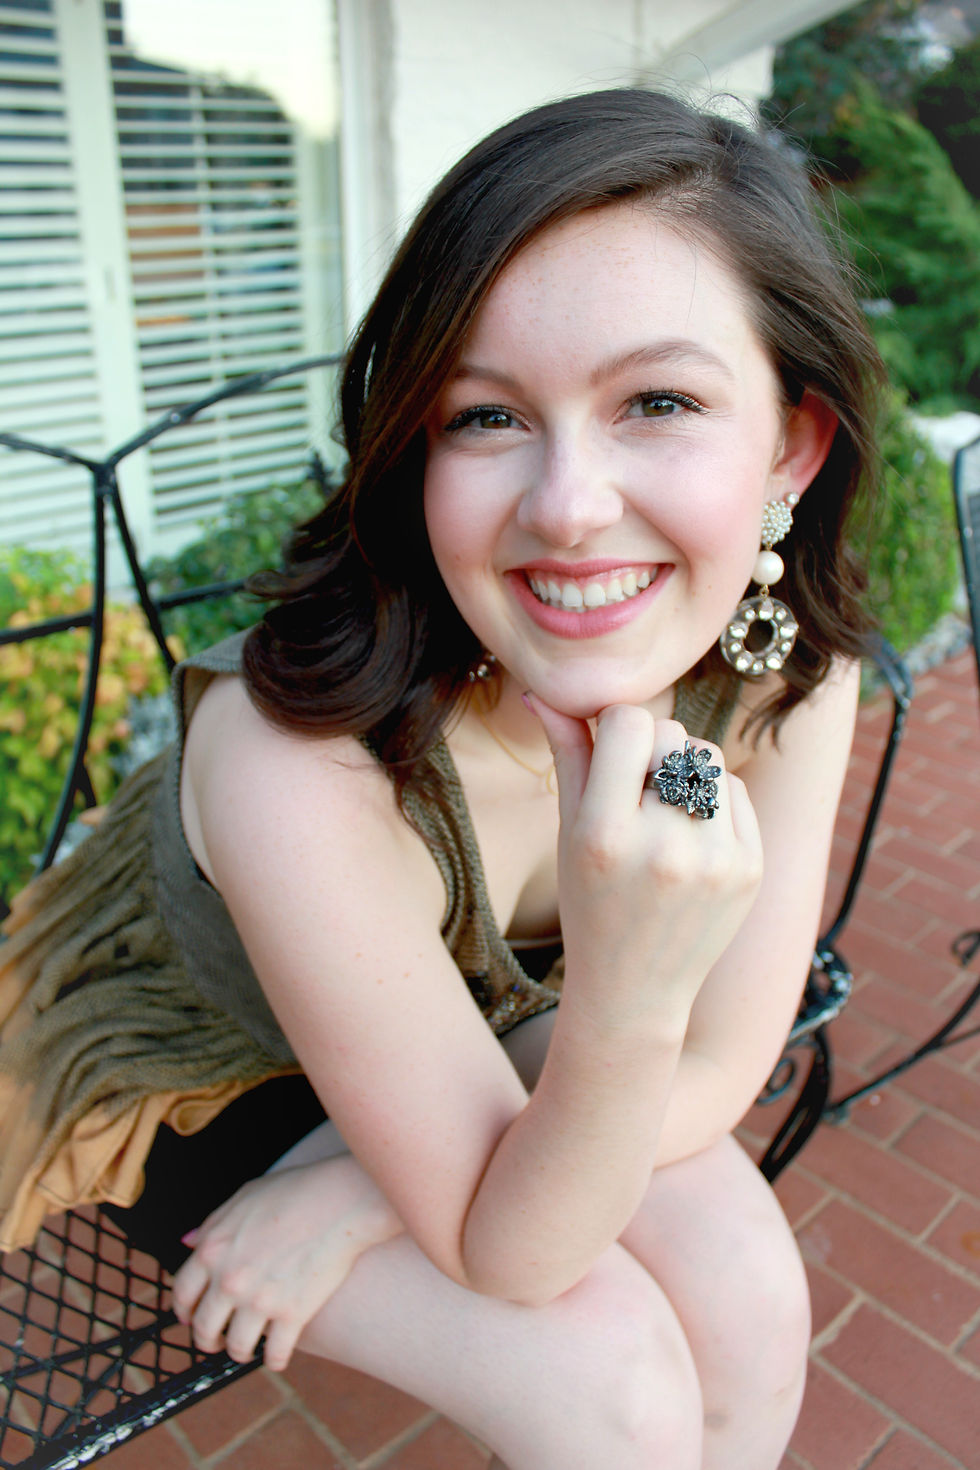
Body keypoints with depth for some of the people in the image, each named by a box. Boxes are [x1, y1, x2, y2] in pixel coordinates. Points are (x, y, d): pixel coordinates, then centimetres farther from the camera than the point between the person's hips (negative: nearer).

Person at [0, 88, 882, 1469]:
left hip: (473, 1018, 4)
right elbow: (500, 1249, -26)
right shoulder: (296, 766, -39)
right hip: (186, 1080, -3)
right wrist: (626, 1000, -47)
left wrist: (350, 1196, -18)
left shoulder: (788, 670, -23)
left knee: (749, 1293, -14)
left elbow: (718, 1072, -13)